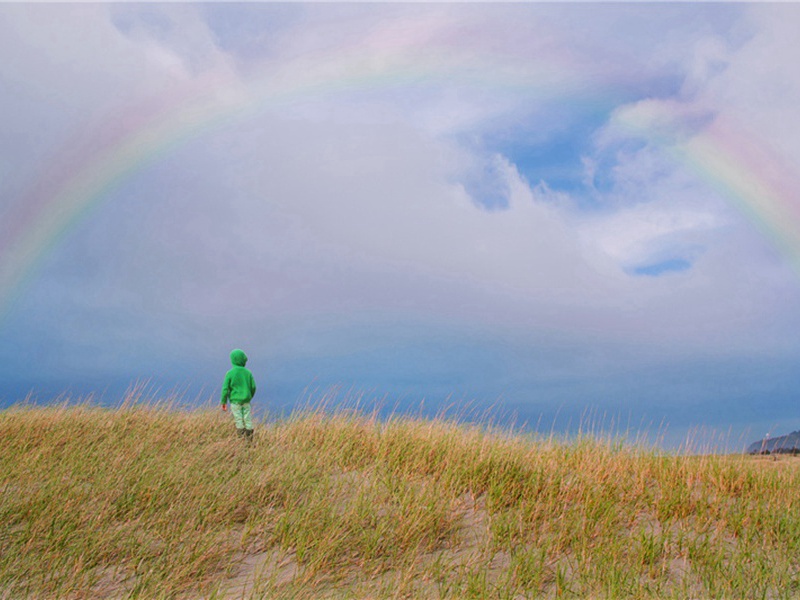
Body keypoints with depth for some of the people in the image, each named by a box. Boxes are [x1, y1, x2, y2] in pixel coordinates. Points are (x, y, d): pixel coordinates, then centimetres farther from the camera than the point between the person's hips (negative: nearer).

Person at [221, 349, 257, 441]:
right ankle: (250, 440, 14)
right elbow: (253, 387, 4)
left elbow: (225, 388, -9)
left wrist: (224, 402, 0)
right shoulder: (248, 372, -1)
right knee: (248, 420, 9)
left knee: (239, 420, 2)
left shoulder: (230, 373, -9)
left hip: (235, 400, -3)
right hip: (246, 401, 3)